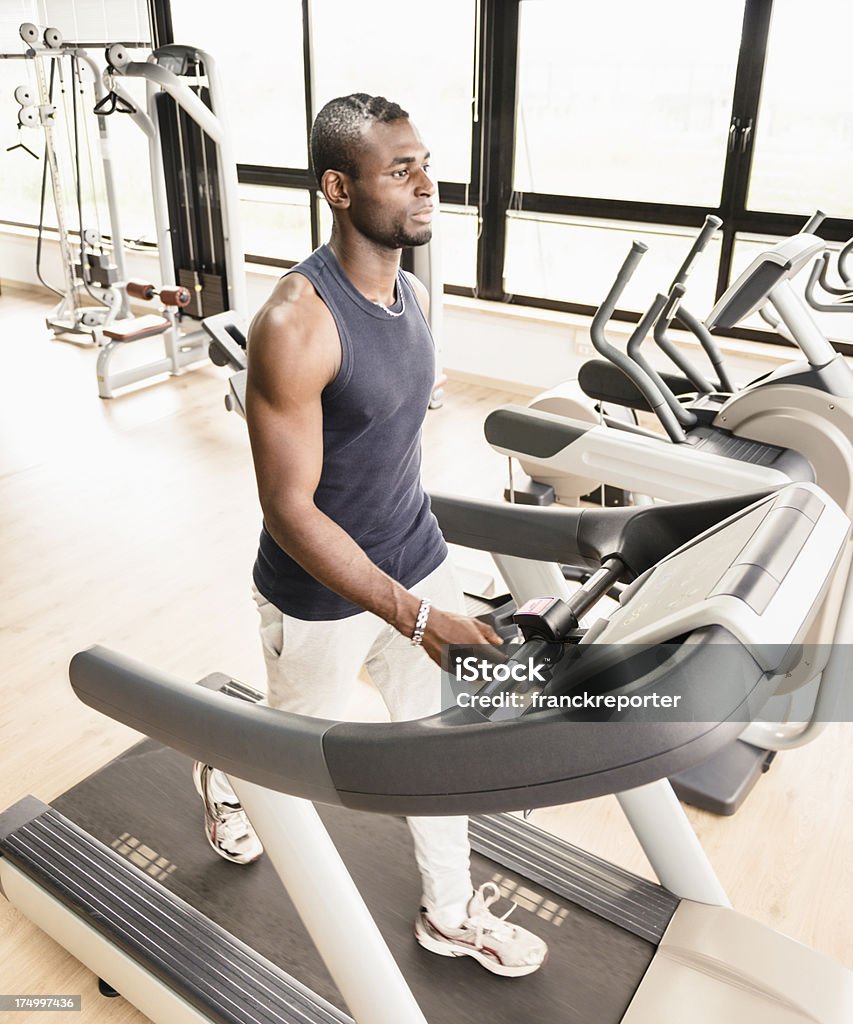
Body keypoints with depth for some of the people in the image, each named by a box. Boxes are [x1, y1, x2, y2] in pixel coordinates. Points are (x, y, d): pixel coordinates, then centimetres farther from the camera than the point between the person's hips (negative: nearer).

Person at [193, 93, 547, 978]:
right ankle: (222, 774, 56)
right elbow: (288, 509, -26)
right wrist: (414, 616, -32)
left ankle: (451, 914, 39)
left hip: (416, 560, 7)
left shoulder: (413, 293, -1)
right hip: (321, 592, -6)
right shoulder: (295, 323, -27)